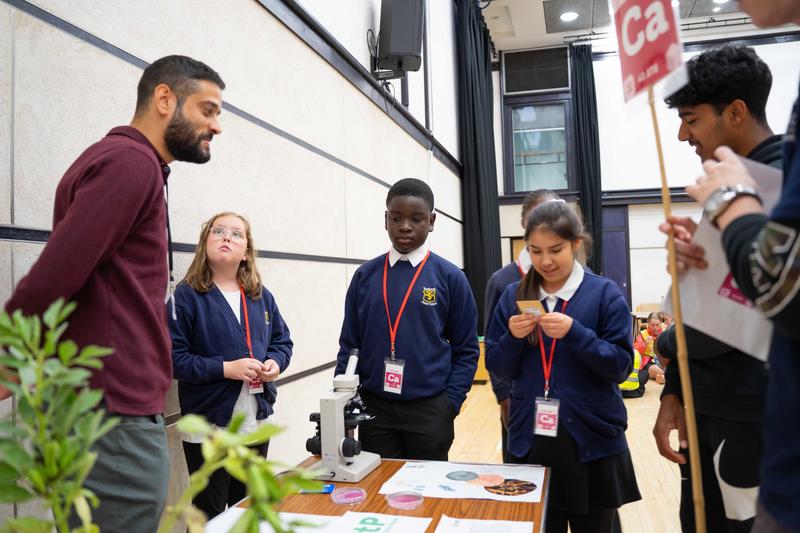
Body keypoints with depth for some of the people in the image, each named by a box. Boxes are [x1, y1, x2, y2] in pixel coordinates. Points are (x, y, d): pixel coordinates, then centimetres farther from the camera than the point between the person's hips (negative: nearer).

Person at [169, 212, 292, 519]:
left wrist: (275, 362, -9)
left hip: (257, 422, 6)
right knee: (209, 516, 10)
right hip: (208, 426, -5)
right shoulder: (187, 295, -11)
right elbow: (173, 358, -17)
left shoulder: (262, 297, 7)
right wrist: (226, 368, -23)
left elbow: (282, 342, 13)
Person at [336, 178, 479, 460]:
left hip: (429, 410, -1)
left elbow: (466, 351, 0)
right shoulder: (365, 275, 3)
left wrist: (449, 405, -8)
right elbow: (349, 345, 7)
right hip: (374, 408, 2)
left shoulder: (450, 277, -3)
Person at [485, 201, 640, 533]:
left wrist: (574, 333, -23)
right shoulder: (513, 295, 3)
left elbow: (621, 365, -10)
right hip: (530, 440, 2)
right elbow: (498, 369, 4)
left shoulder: (604, 293, -5)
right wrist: (513, 338, -16)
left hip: (592, 442, -2)